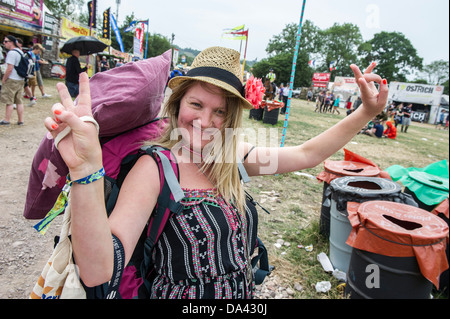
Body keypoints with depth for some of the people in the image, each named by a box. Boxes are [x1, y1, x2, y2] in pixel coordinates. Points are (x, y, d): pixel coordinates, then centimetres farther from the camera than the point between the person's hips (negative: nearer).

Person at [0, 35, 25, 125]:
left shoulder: (12, 53, -14)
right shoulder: (20, 51, 13)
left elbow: (10, 68, -19)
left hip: (12, 80, -8)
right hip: (20, 80, 8)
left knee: (9, 101, -2)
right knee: (19, 101, 10)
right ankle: (20, 120, 12)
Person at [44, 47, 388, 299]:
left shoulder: (235, 156, -5)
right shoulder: (155, 168, -23)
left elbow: (307, 154, 1)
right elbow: (98, 271, -33)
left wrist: (366, 113, -6)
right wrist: (85, 170, -47)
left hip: (243, 292, 6)